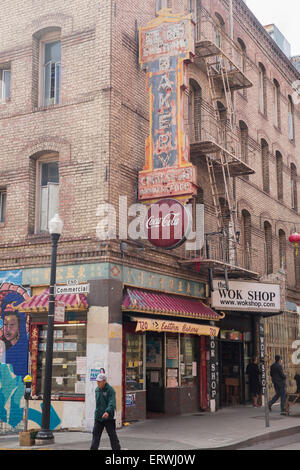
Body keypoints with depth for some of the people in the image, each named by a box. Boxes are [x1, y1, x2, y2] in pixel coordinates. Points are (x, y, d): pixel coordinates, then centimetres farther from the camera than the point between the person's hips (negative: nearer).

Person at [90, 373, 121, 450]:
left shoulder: (110, 390, -12)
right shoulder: (97, 390, 10)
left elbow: (112, 403, -25)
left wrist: (107, 412, -40)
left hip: (108, 417, -6)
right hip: (98, 417, 6)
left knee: (112, 435, 1)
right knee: (96, 434, 5)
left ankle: (116, 448, 11)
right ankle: (93, 448, 9)